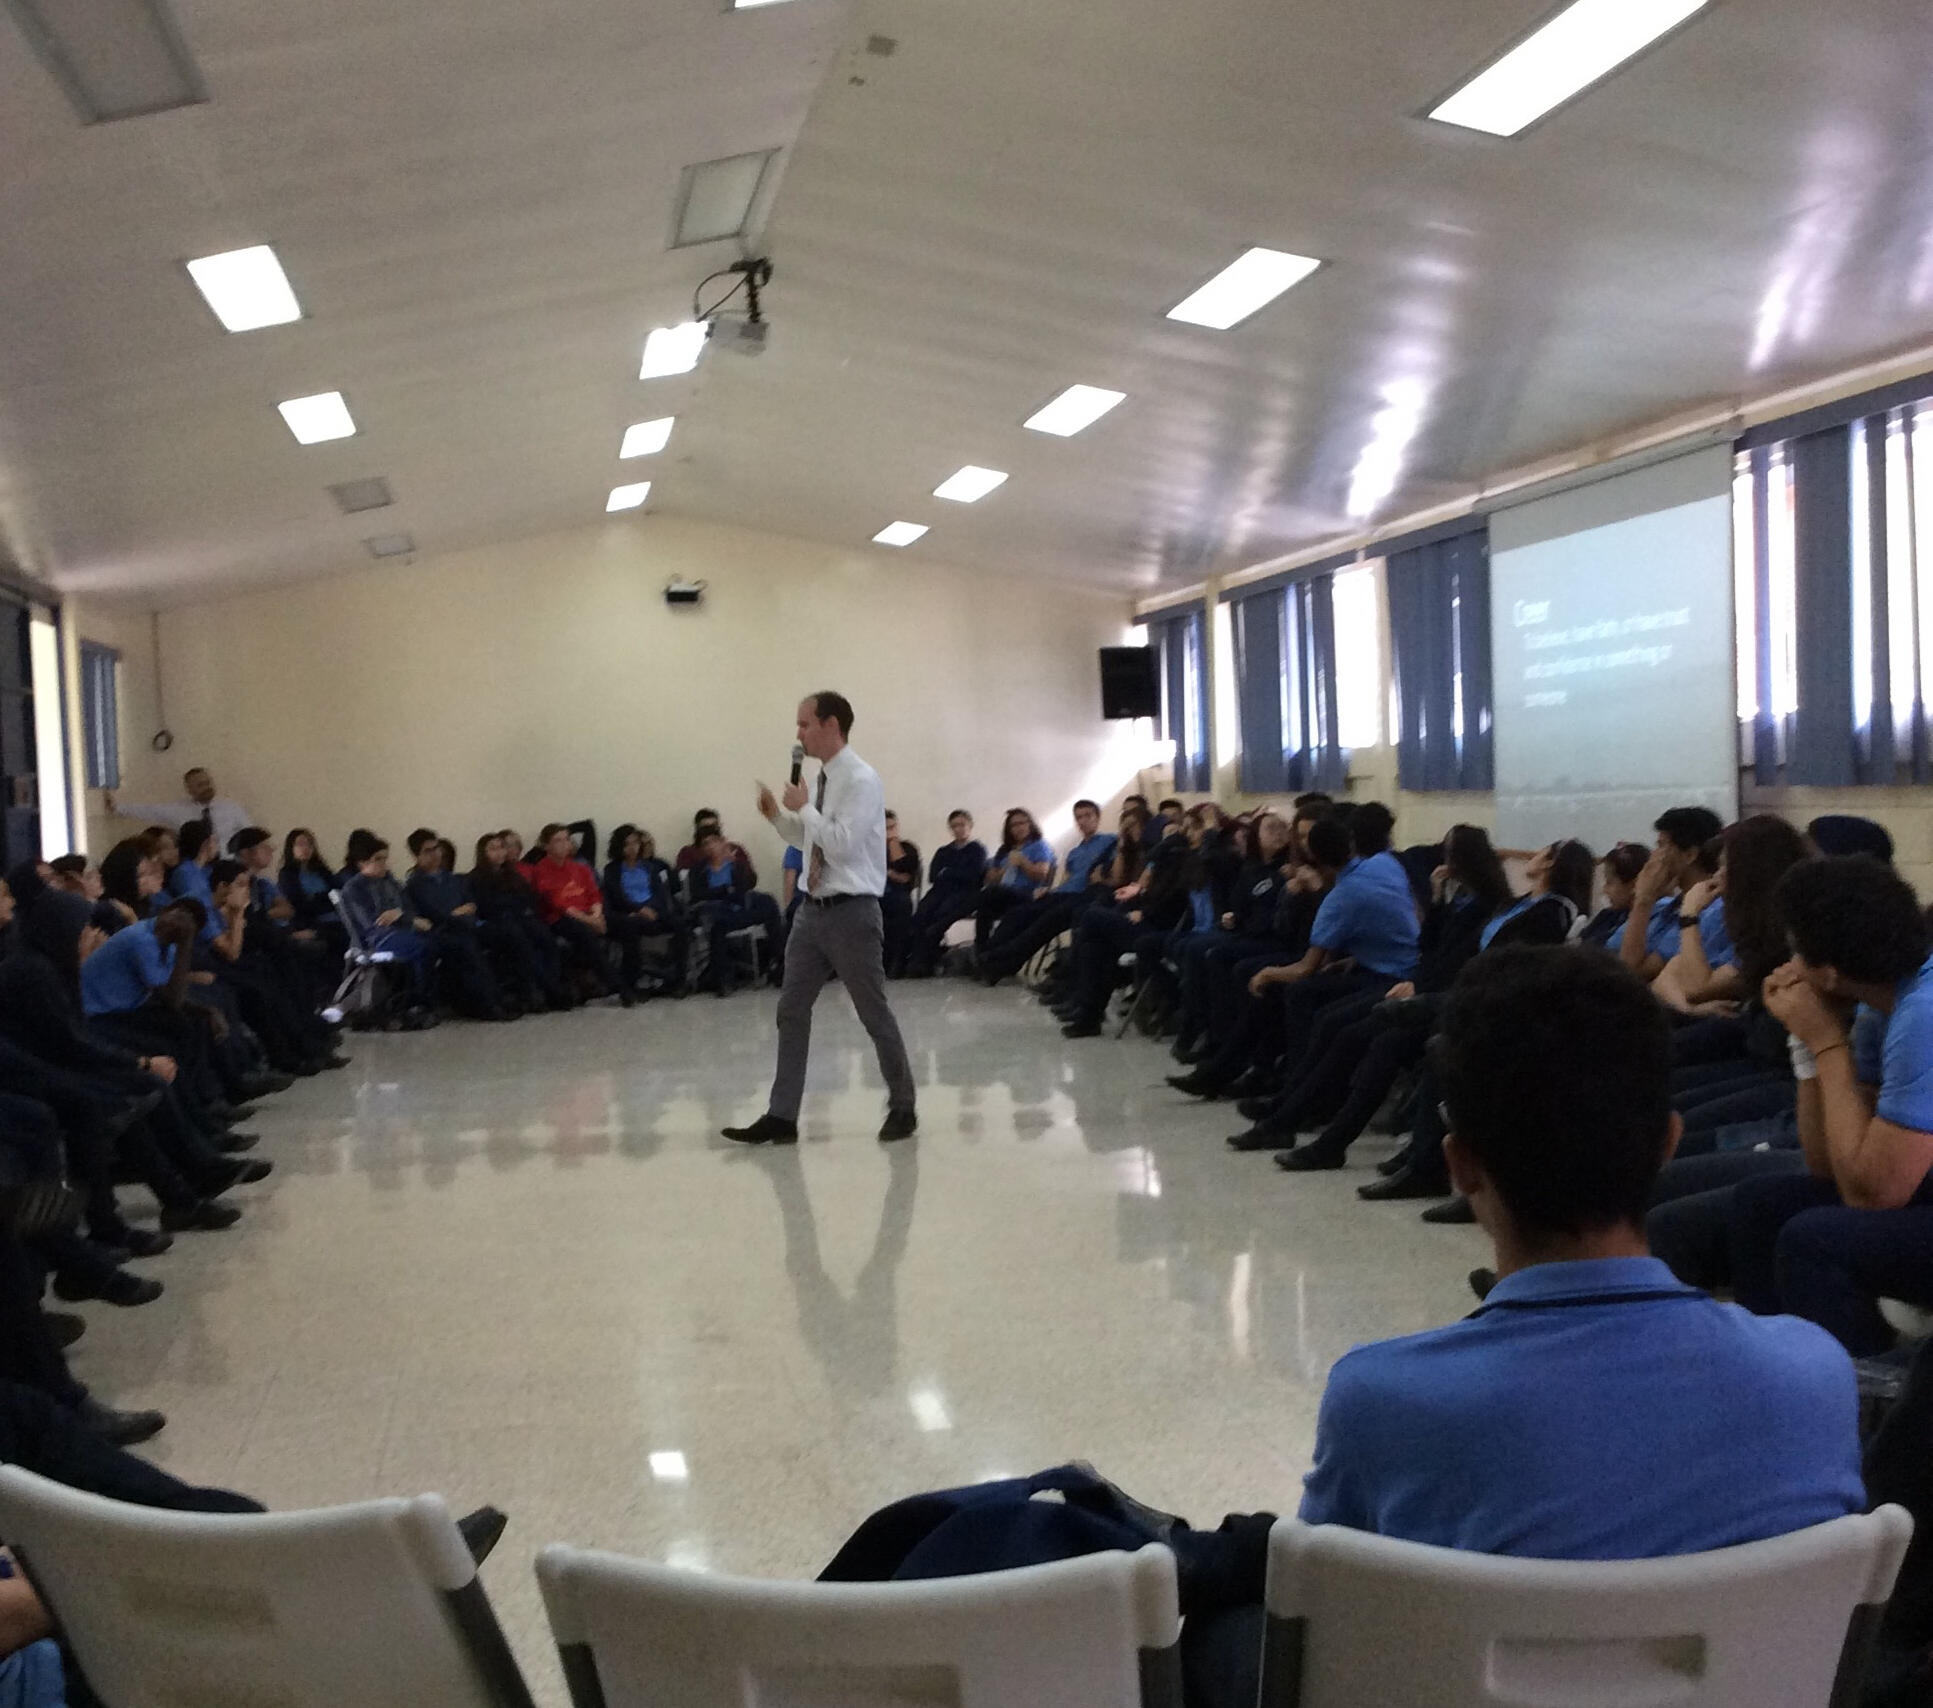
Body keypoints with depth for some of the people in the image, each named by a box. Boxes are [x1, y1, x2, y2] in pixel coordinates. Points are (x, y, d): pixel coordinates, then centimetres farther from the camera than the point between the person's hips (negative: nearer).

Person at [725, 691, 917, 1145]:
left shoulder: (861, 779, -15)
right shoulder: (822, 780, 11)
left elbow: (842, 844, -24)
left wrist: (804, 807, -15)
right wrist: (779, 815, 5)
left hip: (851, 912, -8)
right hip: (814, 909, 8)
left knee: (874, 1013, 4)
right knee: (791, 1010, 6)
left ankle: (902, 1108, 20)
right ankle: (781, 1117, 11)